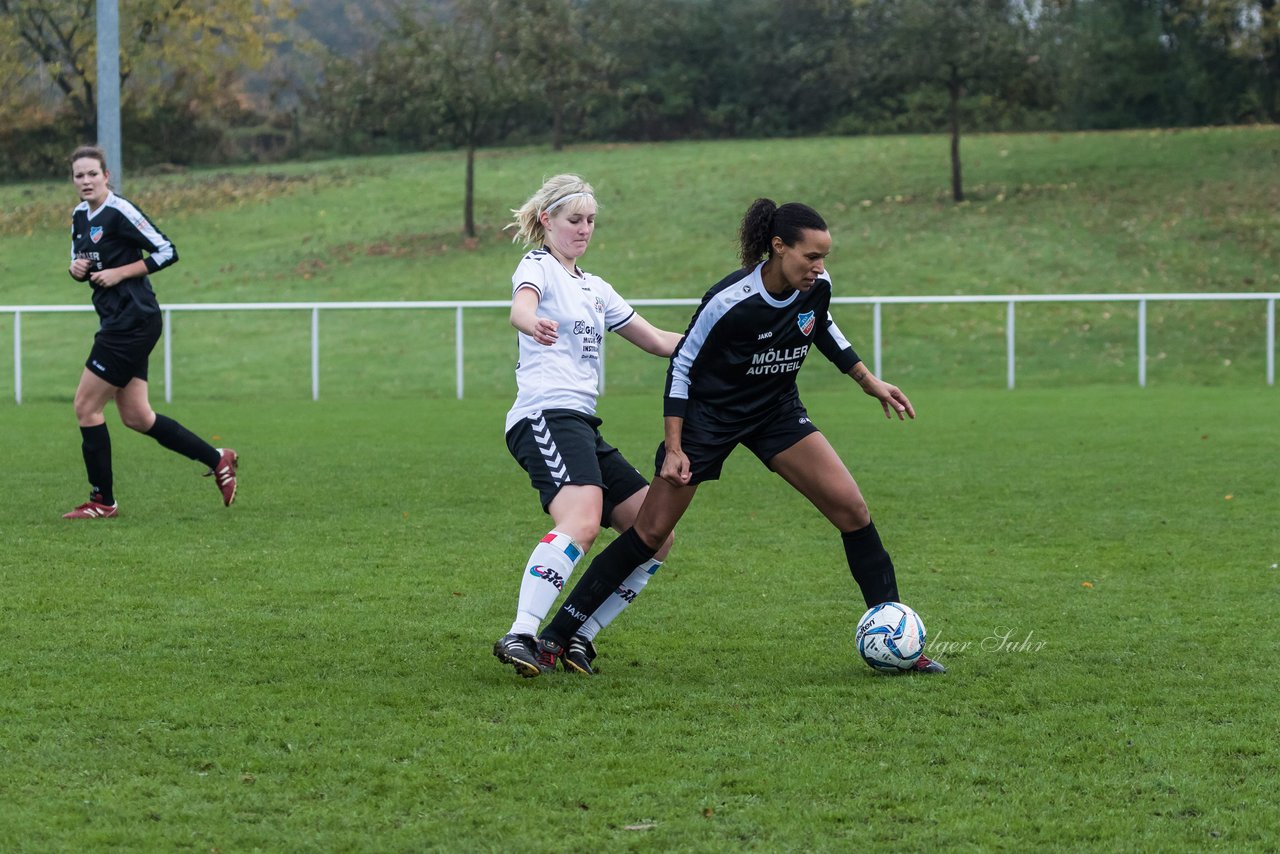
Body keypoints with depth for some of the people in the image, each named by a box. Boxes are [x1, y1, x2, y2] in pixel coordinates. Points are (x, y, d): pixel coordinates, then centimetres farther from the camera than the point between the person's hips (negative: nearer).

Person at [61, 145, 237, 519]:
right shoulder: (80, 216, 12)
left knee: (86, 407, -5)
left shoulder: (120, 212, -14)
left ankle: (102, 501, 5)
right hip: (120, 323, 9)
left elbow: (166, 252, -15)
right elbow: (81, 263, 24)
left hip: (132, 322, -9)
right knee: (136, 417, 10)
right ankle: (218, 460, 20)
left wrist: (119, 272, -17)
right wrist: (77, 268, 1)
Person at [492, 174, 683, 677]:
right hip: (546, 415, -9)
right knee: (581, 522, -33)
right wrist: (534, 324, -46)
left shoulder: (595, 289, 27)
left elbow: (658, 341, 31)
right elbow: (521, 305, -21)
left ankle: (579, 636, 4)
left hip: (582, 427, 9)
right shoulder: (538, 266, 3)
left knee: (657, 535, 3)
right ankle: (519, 637, -41)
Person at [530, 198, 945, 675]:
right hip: (709, 416, -5)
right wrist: (673, 449, -18)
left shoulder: (817, 286, -12)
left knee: (851, 508, -10)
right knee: (650, 534, -5)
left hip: (777, 412, 5)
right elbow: (682, 365, -16)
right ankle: (555, 637, 5)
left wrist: (870, 382, 13)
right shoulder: (731, 300, -28)